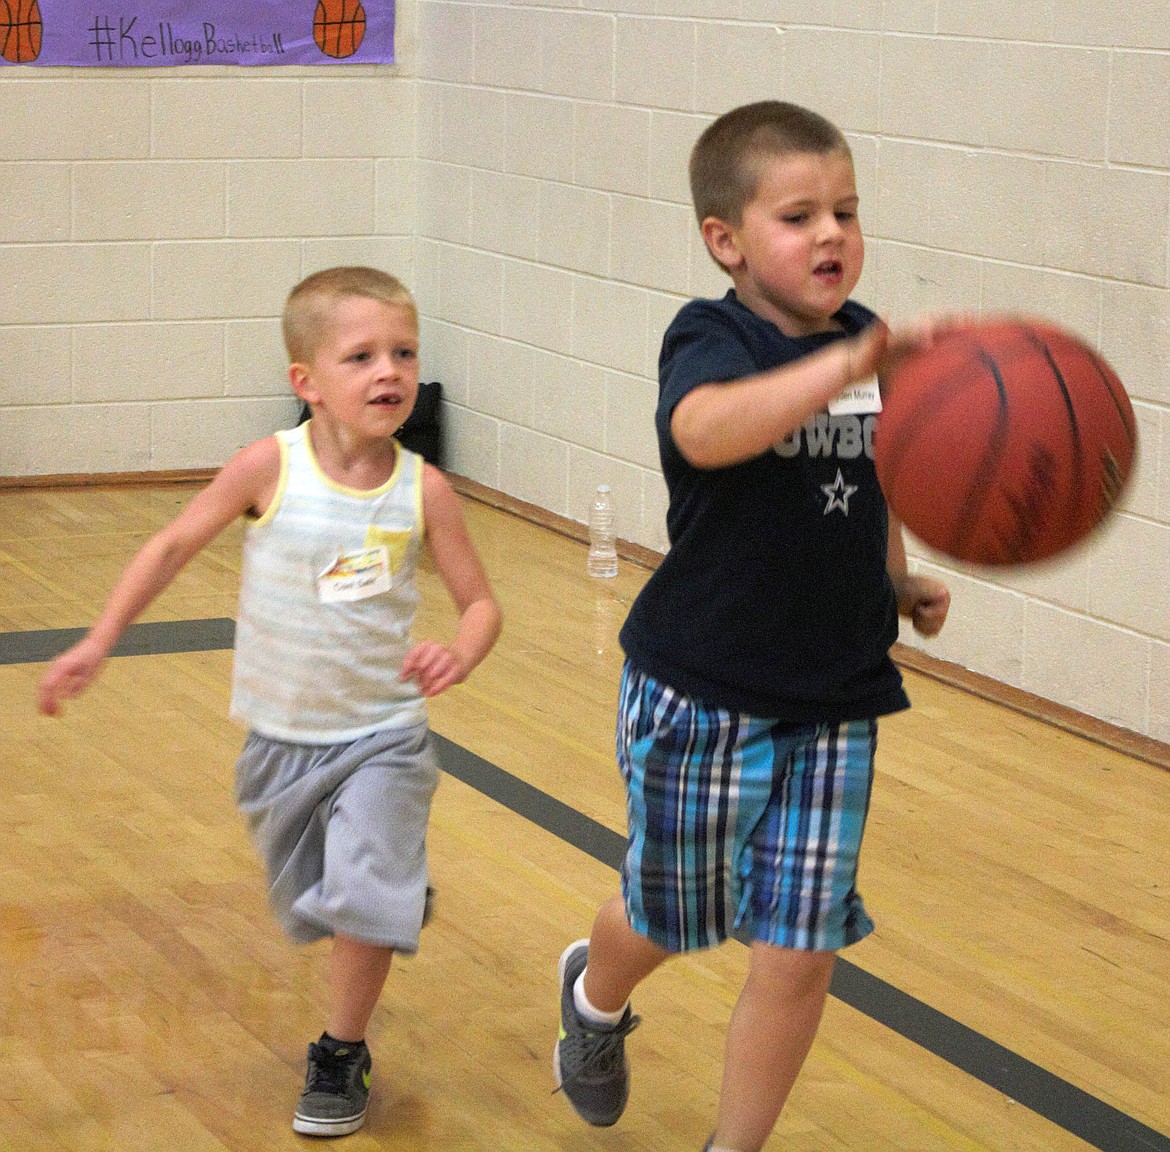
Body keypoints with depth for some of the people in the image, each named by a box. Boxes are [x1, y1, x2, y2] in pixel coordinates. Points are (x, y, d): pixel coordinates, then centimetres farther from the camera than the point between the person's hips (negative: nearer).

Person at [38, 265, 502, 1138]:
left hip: (382, 736, -1)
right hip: (281, 738, 1)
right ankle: (398, 891, 51)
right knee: (311, 903, 18)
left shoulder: (422, 490, -12)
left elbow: (481, 601, -4)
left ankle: (342, 1057, 9)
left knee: (362, 900, -14)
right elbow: (175, 545, -2)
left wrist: (458, 656, -26)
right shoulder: (269, 469, -15)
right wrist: (99, 642, -2)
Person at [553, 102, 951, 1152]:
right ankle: (596, 995, 53)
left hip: (834, 704, 4)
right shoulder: (710, 343, -16)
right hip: (703, 699, -4)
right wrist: (849, 366, -56)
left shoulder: (865, 344, 2)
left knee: (799, 956, 1)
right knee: (670, 916, 17)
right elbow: (706, 432, -42)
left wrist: (900, 581, 3)